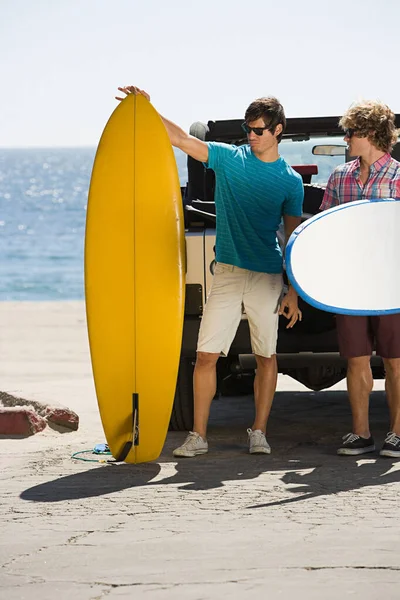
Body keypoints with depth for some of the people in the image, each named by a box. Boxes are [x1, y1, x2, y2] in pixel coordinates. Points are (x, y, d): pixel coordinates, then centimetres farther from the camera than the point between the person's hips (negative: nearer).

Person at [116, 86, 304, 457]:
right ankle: (198, 436, 2)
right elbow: (179, 138, 0)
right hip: (227, 273, 1)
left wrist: (293, 293, 0)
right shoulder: (229, 158, 5)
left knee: (266, 356, 4)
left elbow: (294, 240, 5)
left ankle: (259, 433, 15)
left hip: (267, 277, 0)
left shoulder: (290, 181, 4)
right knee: (206, 354, -5)